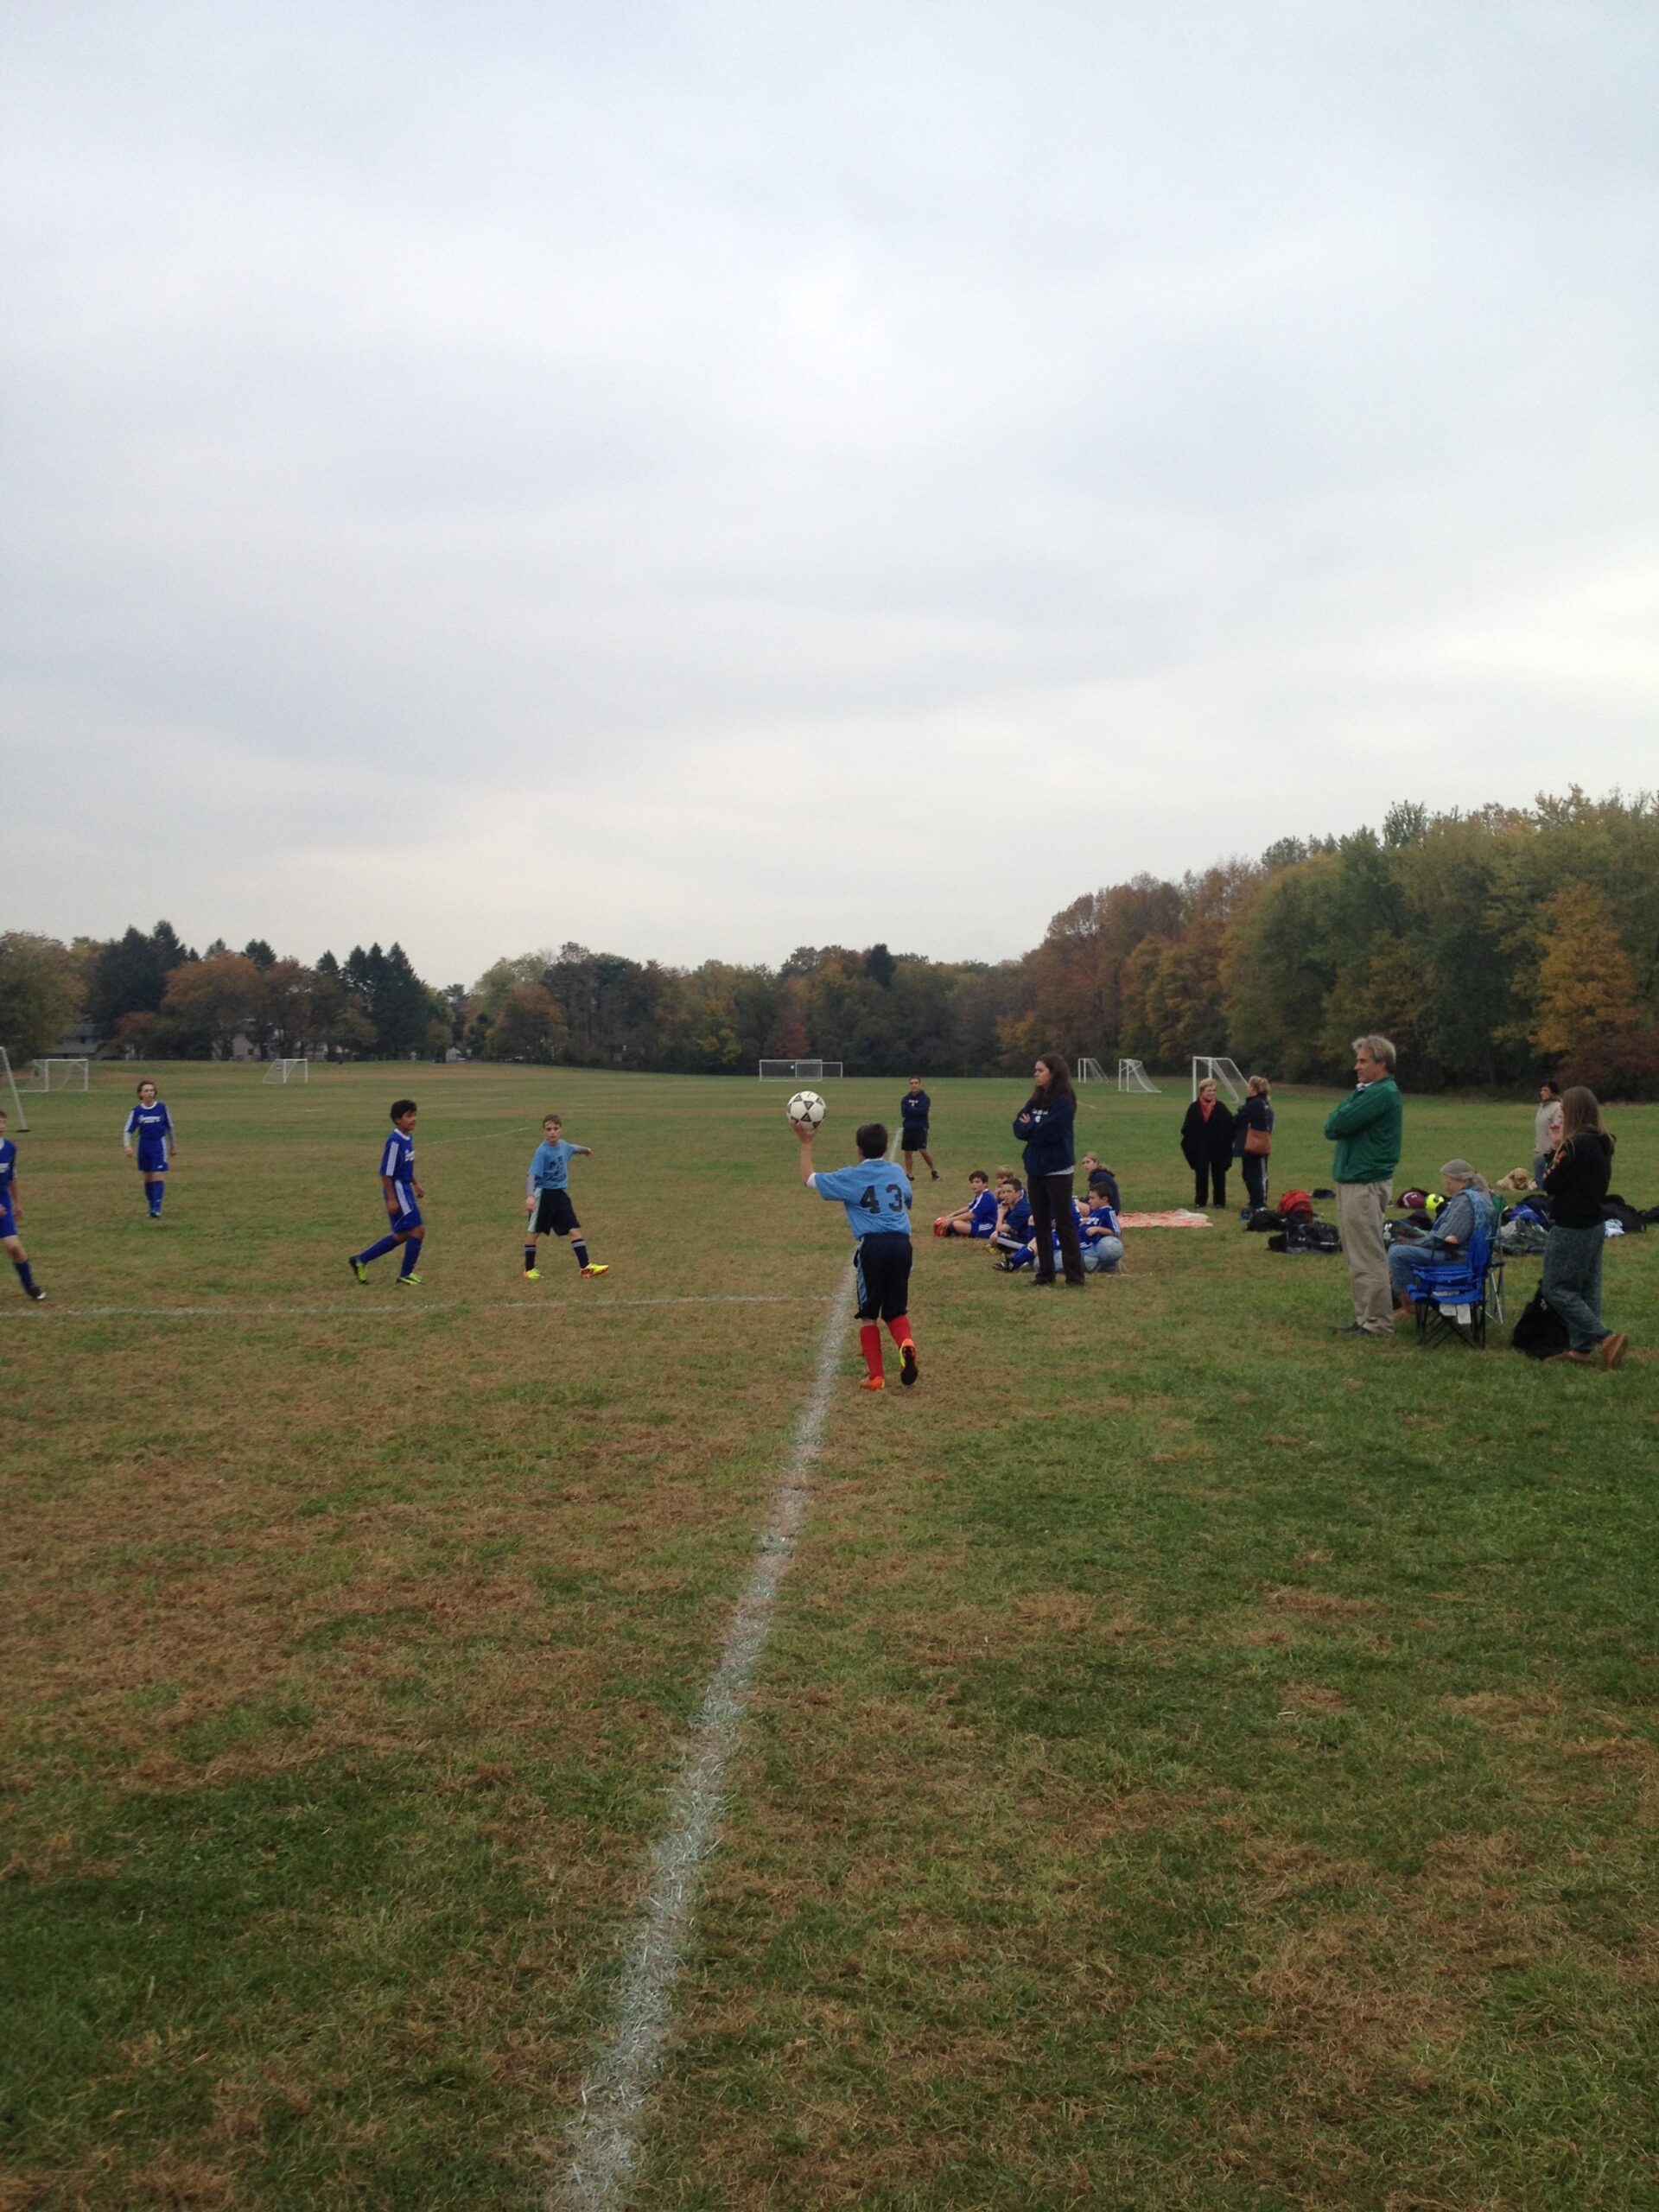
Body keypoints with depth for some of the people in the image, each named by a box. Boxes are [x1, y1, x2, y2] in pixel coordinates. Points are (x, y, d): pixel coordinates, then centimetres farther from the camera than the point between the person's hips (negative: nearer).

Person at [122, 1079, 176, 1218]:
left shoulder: (162, 1108, -5)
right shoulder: (137, 1111, -3)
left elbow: (170, 1128, 6)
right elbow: (128, 1130, -2)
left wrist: (173, 1146, 12)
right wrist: (127, 1145, -20)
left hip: (159, 1145, -3)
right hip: (144, 1145, 3)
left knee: (158, 1177, -12)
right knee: (147, 1178, 11)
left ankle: (157, 1209, -14)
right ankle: (151, 1207, 22)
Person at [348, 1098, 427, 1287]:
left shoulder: (408, 1137, 7)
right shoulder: (395, 1141, -21)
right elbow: (386, 1172, -19)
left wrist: (415, 1185, 24)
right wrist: (391, 1199, -19)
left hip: (405, 1188, 10)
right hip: (397, 1190, -10)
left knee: (401, 1235, 15)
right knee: (418, 1229, -6)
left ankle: (360, 1260, 24)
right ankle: (405, 1276, 6)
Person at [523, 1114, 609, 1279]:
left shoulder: (562, 1146, 2)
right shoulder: (542, 1151, -20)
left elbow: (571, 1149, 29)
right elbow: (531, 1175, -27)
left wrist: (585, 1149, 50)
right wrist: (529, 1196, -42)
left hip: (560, 1194, 6)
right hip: (544, 1194, -6)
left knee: (575, 1229, -2)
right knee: (534, 1232, 7)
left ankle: (586, 1267, -4)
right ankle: (529, 1269, 21)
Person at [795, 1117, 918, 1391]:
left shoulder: (851, 1177, 2)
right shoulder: (898, 1171, 14)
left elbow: (808, 1179, 12)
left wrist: (806, 1144, 21)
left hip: (872, 1246, -3)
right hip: (901, 1244, 3)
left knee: (869, 1314, 10)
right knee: (896, 1310, 14)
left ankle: (875, 1376, 7)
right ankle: (906, 1343, -19)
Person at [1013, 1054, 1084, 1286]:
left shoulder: (1064, 1102, -12)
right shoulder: (1035, 1100, 10)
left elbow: (1048, 1132, -22)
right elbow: (1019, 1127, 3)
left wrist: (1029, 1127, -5)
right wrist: (1036, 1129, -14)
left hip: (1058, 1171, -7)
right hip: (1036, 1169, 7)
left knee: (1064, 1223, -5)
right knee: (1040, 1223, 11)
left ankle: (1075, 1276, 0)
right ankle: (1045, 1274, 18)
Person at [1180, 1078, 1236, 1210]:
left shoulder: (1221, 1109, -3)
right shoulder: (1194, 1108, -2)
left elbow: (1230, 1128, -4)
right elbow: (1187, 1129, 1)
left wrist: (1227, 1144, -10)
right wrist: (1189, 1145, -5)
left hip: (1218, 1149, 0)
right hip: (1200, 1149, 0)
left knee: (1218, 1175, 7)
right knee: (1201, 1175, 6)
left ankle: (1219, 1201, 15)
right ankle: (1200, 1201, 15)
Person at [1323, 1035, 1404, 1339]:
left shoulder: (1382, 1094, -16)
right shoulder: (1368, 1092, 16)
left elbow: (1336, 1125, -20)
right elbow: (1332, 1129, 14)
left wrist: (1335, 1119, 0)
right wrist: (1339, 1122, -5)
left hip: (1365, 1186, -10)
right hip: (1352, 1182, 10)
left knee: (1368, 1258, -4)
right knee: (1359, 1257, 15)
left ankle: (1378, 1323, 1)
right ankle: (1365, 1317, 22)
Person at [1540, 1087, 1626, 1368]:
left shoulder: (1577, 1145, -22)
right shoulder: (1601, 1144, 7)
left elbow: (1550, 1183, -18)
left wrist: (1556, 1150, -7)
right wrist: (1561, 1149, 2)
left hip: (1571, 1228, -9)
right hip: (1594, 1225, 9)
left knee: (1557, 1290, -2)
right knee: (1586, 1290, 13)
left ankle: (1605, 1338, -9)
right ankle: (1581, 1347, 18)